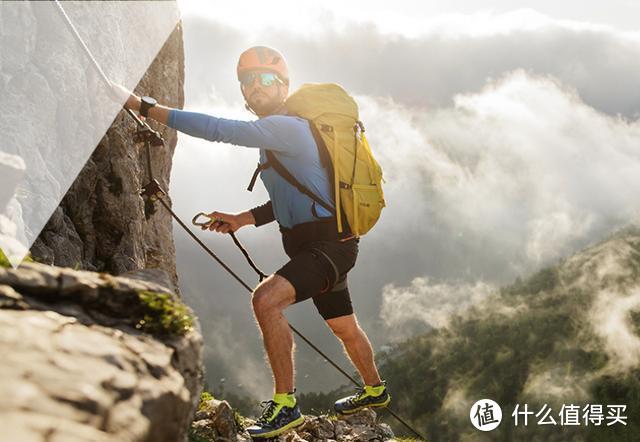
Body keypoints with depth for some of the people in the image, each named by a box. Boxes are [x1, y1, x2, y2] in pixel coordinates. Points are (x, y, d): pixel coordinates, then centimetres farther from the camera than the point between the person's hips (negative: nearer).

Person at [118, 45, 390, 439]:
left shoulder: (287, 126, -17)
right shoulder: (275, 137, 14)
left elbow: (219, 129, -29)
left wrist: (145, 107, -28)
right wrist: (242, 219, 11)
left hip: (330, 245, -10)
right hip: (324, 245, 10)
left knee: (266, 299, -28)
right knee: (345, 329, 26)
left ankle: (286, 403, -19)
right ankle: (375, 390, 50)